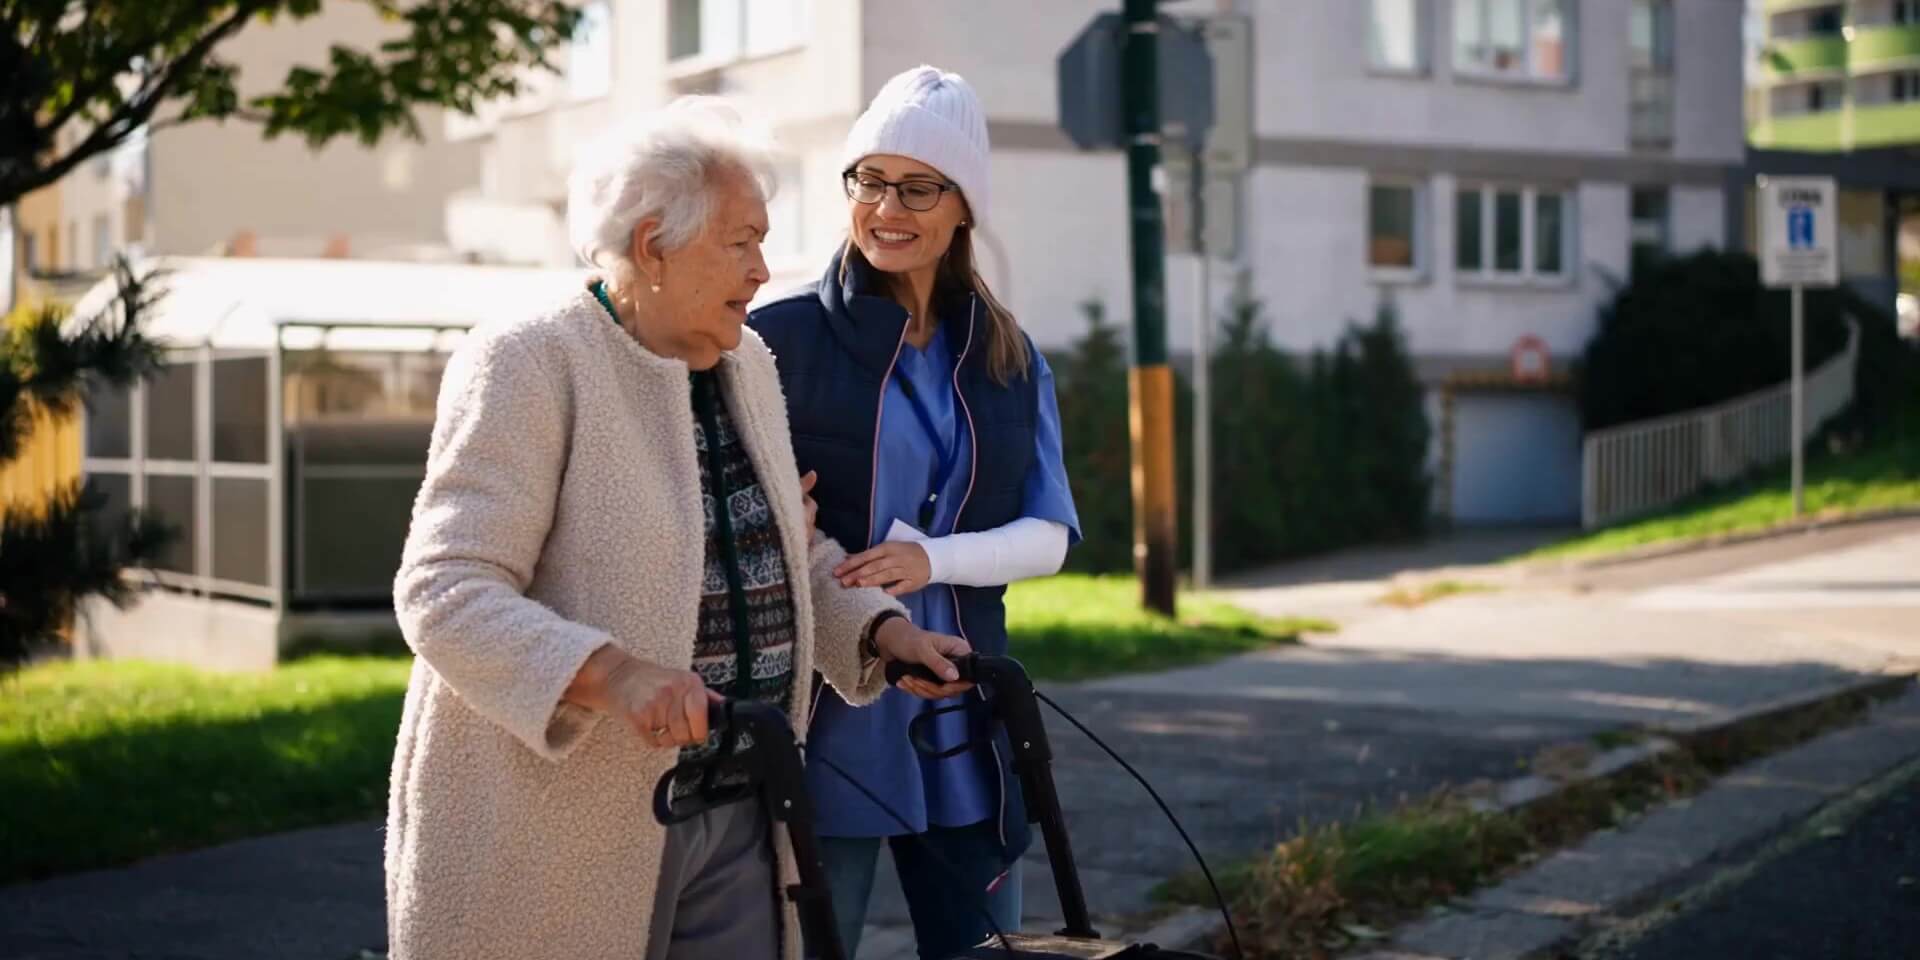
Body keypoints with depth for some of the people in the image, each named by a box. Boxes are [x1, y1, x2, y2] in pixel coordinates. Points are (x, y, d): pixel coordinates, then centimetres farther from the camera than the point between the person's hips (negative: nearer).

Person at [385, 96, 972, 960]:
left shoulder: (748, 364, 13)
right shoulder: (525, 367, -11)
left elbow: (794, 552, 22)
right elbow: (444, 590, -19)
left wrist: (885, 631, 3)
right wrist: (611, 674, -33)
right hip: (558, 824, -7)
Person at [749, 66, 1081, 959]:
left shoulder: (1010, 360, 10)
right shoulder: (780, 338, -5)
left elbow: (1049, 535, 3)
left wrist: (931, 560, -15)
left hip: (963, 720, 5)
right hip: (821, 717, -4)